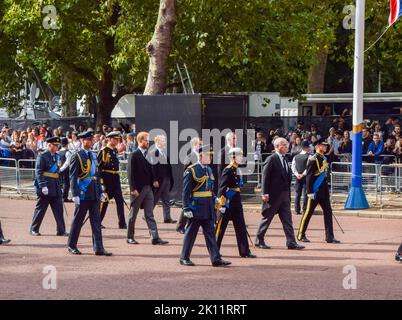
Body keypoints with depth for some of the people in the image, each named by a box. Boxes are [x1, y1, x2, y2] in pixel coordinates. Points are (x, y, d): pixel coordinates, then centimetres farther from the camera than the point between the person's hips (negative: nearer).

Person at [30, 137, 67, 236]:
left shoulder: (57, 157, 13)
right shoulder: (42, 156, -8)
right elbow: (38, 172, -14)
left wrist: (59, 186, 14)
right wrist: (43, 186, -21)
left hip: (56, 189, 6)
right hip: (45, 188, -6)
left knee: (59, 210, 3)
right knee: (40, 209, 2)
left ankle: (61, 230, 7)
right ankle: (34, 229, 12)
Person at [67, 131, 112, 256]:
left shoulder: (93, 155, 14)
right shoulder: (77, 156, -8)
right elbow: (73, 177, -11)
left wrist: (100, 192, 16)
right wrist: (75, 194, -17)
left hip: (94, 194, 7)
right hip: (83, 194, -6)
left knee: (96, 221, 3)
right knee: (78, 220, 3)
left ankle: (98, 248, 3)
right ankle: (71, 246, 15)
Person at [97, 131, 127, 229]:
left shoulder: (115, 151, 13)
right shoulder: (103, 151, -9)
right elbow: (98, 167, -12)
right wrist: (101, 182, -16)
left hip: (116, 180, 6)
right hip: (106, 180, -6)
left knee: (120, 200, -2)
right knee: (104, 201, 1)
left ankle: (122, 223, -3)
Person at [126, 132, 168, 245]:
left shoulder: (148, 154, 12)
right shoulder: (134, 155, -10)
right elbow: (130, 173, -13)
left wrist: (153, 180, 4)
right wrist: (133, 189, -17)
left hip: (148, 188, 6)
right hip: (138, 189, -6)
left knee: (150, 215, 3)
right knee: (133, 214, 6)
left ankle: (155, 238, -2)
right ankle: (130, 237, 15)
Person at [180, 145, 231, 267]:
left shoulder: (209, 170, 12)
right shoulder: (191, 171, -11)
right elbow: (186, 192, -12)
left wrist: (214, 204, 18)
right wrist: (187, 209, -16)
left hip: (208, 209, 7)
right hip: (196, 208, -7)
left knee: (210, 233, 4)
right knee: (191, 233, 3)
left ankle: (216, 259, 3)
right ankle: (184, 258, 14)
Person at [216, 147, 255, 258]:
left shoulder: (236, 170, 12)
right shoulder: (228, 170, -14)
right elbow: (222, 188, -18)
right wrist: (222, 204, -21)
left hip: (236, 202, 9)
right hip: (228, 201, -9)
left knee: (241, 226, 6)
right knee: (221, 225, 2)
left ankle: (244, 251, 8)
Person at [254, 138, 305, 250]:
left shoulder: (284, 160, 13)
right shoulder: (271, 159, -11)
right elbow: (265, 177, -14)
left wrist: (288, 193, 13)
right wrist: (265, 193, -18)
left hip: (284, 195, 7)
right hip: (273, 195, -7)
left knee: (287, 220, 3)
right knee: (267, 218, 3)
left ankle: (291, 242, 2)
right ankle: (259, 241, 14)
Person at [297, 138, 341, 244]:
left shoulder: (324, 159, 13)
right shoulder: (313, 159, -13)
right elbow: (309, 177, -16)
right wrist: (310, 192, -19)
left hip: (324, 191, 8)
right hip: (315, 191, -8)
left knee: (328, 212, 3)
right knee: (309, 212, 1)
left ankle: (329, 237, 5)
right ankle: (301, 235, 12)